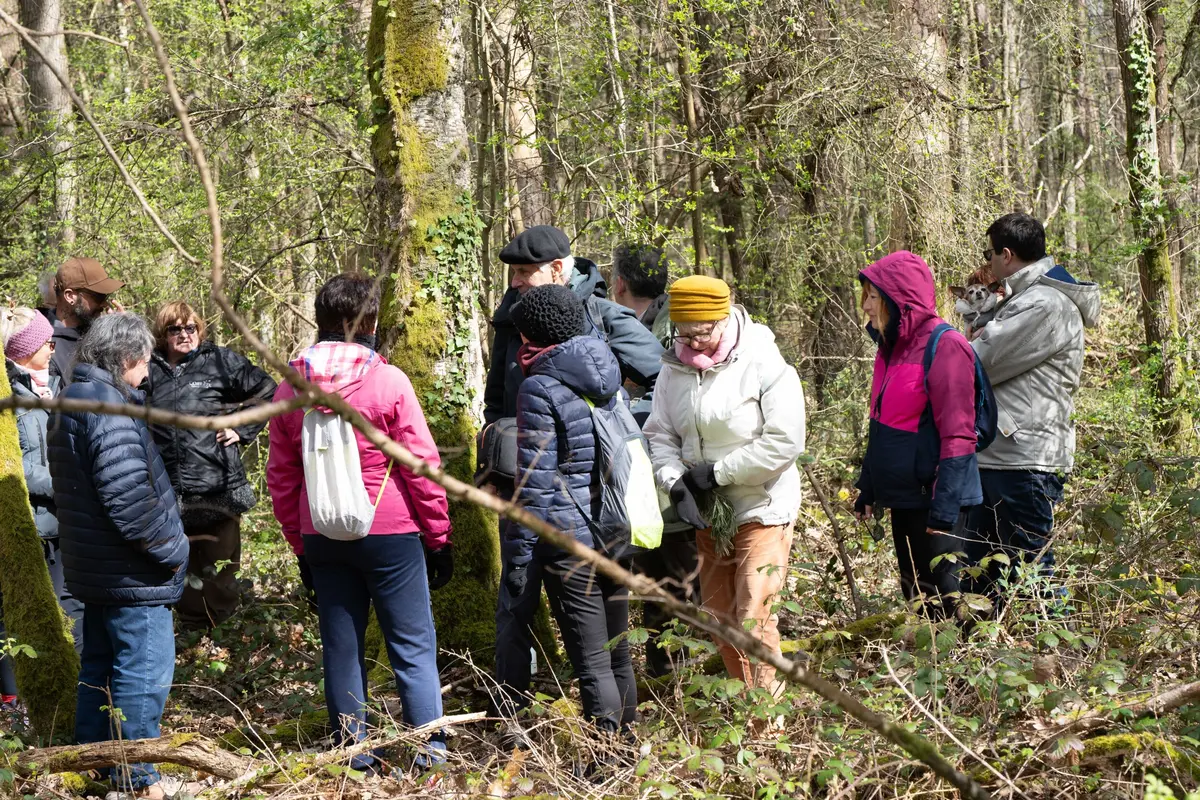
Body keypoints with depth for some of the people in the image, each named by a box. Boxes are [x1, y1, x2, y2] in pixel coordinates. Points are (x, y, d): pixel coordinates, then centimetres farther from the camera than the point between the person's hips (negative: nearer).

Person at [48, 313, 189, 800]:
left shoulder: (72, 400, 12)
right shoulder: (108, 408, -20)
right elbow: (127, 497, -27)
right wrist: (171, 549, -14)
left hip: (94, 569, 10)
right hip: (131, 575, -10)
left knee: (99, 666, 19)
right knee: (144, 672, -4)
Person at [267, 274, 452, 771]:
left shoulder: (290, 388, 3)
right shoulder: (388, 381, -11)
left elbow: (281, 477, 8)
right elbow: (422, 465, -9)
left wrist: (300, 544, 17)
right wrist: (439, 537, 0)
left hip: (322, 539, 4)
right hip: (390, 535, -4)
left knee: (341, 648, 11)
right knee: (413, 647, 3)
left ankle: (354, 756, 16)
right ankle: (432, 755, 1)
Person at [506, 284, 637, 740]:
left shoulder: (539, 389, -11)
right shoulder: (610, 377, 11)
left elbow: (534, 480, -13)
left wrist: (519, 554, -9)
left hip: (568, 538, -7)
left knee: (591, 661, -3)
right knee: (618, 653, 16)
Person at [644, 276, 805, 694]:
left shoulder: (765, 367, -14)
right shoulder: (675, 369, 2)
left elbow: (785, 442, -18)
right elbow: (659, 434, 5)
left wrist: (717, 474, -17)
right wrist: (676, 483, -15)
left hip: (762, 509, -6)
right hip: (707, 513, 6)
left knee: (753, 616, -13)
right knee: (718, 615, 12)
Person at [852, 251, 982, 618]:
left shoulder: (945, 347, -16)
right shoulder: (891, 346, 10)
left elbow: (957, 437, -18)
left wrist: (943, 510, -19)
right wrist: (867, 489, 16)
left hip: (934, 498, -9)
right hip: (903, 498, 9)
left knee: (940, 602, -6)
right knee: (915, 597, 14)